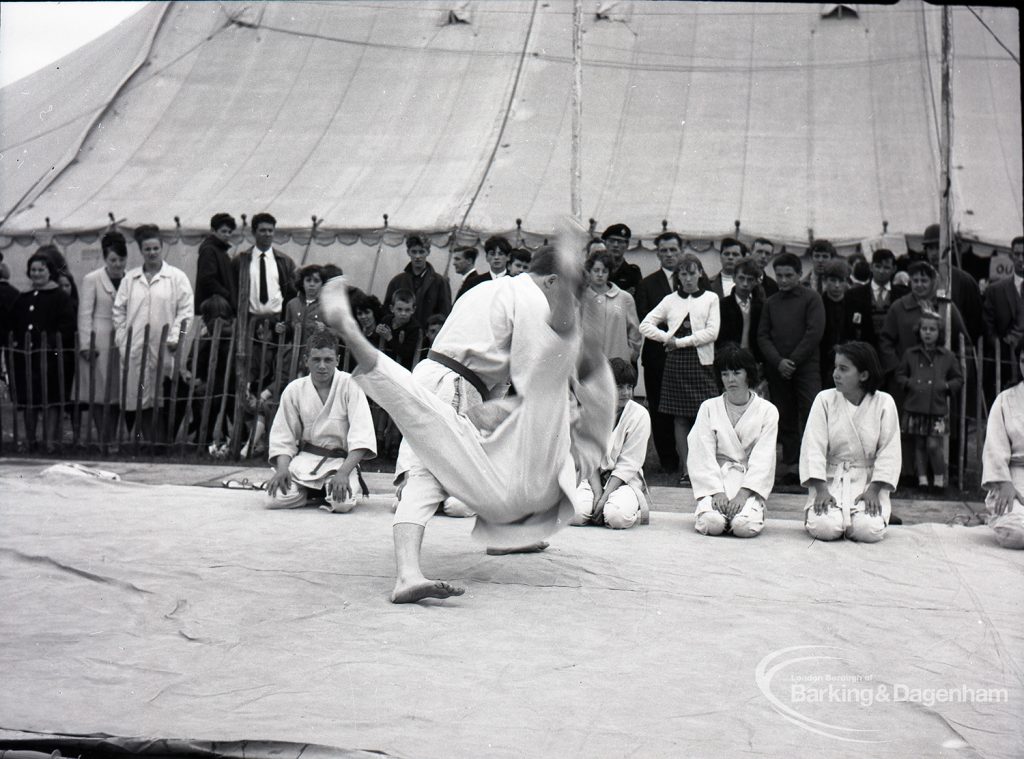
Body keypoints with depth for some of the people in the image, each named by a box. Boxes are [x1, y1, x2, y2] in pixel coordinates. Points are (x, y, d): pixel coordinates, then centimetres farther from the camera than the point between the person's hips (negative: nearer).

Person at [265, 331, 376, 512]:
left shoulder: (350, 385, -9)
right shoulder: (294, 390, 1)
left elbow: (362, 436, -15)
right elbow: (283, 436, 5)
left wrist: (343, 473, -25)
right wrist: (282, 468, -14)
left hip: (340, 459, -2)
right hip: (305, 459, 3)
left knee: (342, 503, -32)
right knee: (276, 499, -22)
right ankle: (310, 492, 10)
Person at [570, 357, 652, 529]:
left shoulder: (639, 415, -8)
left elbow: (627, 465, -9)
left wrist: (604, 497, -17)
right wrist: (598, 493, -16)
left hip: (625, 481, -2)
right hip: (594, 478, 2)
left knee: (617, 516, -33)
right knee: (574, 514, -28)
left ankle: (638, 503, 1)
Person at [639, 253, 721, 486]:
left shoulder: (710, 298, 7)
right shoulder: (670, 300, 12)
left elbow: (712, 332, -3)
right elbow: (645, 325, 9)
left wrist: (680, 342, -6)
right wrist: (667, 337, -4)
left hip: (701, 362, -2)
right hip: (676, 362, 2)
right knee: (680, 418, 2)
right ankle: (686, 470, 5)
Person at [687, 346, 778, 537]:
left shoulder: (767, 411, 5)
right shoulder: (709, 408, 8)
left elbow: (763, 460, -3)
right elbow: (702, 457, 0)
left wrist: (743, 494, -16)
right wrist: (717, 492, -14)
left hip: (750, 483, 0)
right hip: (716, 481, 0)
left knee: (746, 526, -28)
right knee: (712, 523, -28)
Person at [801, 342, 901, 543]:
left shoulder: (884, 402, -2)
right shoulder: (824, 400, -2)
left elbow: (889, 452, -2)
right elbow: (813, 448, -6)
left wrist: (873, 491, -13)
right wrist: (821, 490, -17)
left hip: (868, 481, 0)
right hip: (830, 479, 0)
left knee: (869, 530, -25)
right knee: (824, 527, -26)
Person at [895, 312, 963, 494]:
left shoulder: (947, 356, 4)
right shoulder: (910, 355, 7)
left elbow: (959, 379, 11)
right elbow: (899, 375, 14)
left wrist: (947, 386, -7)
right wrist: (908, 383, -5)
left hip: (937, 410, -2)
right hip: (914, 408, 2)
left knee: (933, 445, -8)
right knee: (919, 445, 7)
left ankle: (939, 479, 8)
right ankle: (922, 479, 16)